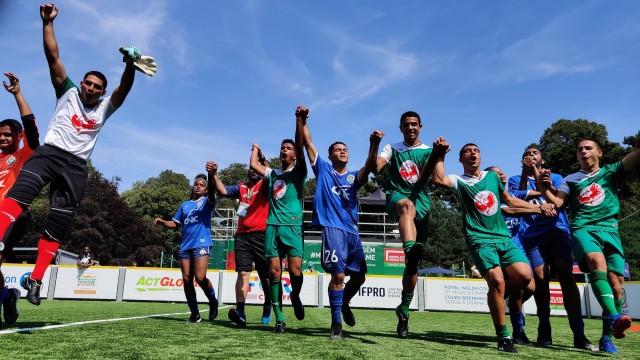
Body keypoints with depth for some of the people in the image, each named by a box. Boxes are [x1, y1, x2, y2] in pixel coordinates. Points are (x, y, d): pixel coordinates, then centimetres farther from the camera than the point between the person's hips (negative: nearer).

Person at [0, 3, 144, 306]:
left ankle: (35, 280, 1)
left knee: (57, 226, -4)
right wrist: (47, 22, -2)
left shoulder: (104, 108, 17)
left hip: (76, 166, 1)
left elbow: (124, 89, 0)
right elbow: (52, 56, 7)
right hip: (49, 153, -1)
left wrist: (130, 65, -17)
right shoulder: (68, 93, 15)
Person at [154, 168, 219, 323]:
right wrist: (162, 222, 0)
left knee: (200, 277, -18)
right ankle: (195, 313, 11)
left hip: (201, 244, -5)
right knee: (186, 280, 2)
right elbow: (175, 223, 22)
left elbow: (212, 190, -16)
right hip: (185, 246, 5)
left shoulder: (207, 201, 6)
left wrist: (211, 175, -37)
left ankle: (213, 302, 8)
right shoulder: (185, 205, 21)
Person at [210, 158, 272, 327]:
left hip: (261, 235, -3)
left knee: (265, 276, 5)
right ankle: (240, 311, -17)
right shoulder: (241, 187, 17)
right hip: (242, 235, 3)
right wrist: (214, 174, -4)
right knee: (243, 273, -9)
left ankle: (268, 307, 27)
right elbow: (222, 191, 7)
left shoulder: (264, 186, 6)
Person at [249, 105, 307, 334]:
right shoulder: (272, 174, 20)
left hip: (292, 226, -3)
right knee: (274, 273, -2)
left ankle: (295, 297, 21)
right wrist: (256, 149, 27)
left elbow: (300, 146, -6)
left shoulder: (298, 172, 8)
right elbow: (254, 165, 9)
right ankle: (279, 319, 6)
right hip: (272, 226, 4)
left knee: (295, 271, -13)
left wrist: (300, 120, -20)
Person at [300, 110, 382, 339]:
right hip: (332, 228, -4)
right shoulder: (323, 170, 11)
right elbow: (308, 143, 5)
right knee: (338, 275, -12)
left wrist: (374, 145, -24)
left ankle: (344, 303, 36)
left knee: (358, 276, 7)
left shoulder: (354, 177, 15)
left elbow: (370, 167, -7)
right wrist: (302, 121, -4)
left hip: (352, 231, 4)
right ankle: (336, 321, 3)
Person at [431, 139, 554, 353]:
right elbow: (438, 180, -22)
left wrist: (538, 208, 24)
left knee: (524, 275, -14)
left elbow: (510, 201, 27)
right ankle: (503, 337, -4)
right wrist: (440, 155, -21)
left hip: (503, 237, 5)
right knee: (497, 280, -22)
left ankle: (495, 298, 18)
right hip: (480, 239, -5)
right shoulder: (459, 181, 1)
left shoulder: (492, 176, 17)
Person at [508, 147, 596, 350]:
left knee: (567, 277, -12)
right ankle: (544, 331, 2)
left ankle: (579, 335, -12)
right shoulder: (516, 180, 17)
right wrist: (525, 173, -6)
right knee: (541, 279, -10)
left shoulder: (555, 178, 18)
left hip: (557, 232, 1)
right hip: (532, 235, 0)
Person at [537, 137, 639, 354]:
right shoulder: (571, 179, 19)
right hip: (583, 229, -1)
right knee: (596, 260, -33)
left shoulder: (611, 171, 19)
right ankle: (613, 317, -45)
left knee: (615, 284, -6)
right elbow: (557, 202, 6)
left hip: (609, 230, 2)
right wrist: (543, 187, -10)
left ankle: (607, 337, 5)